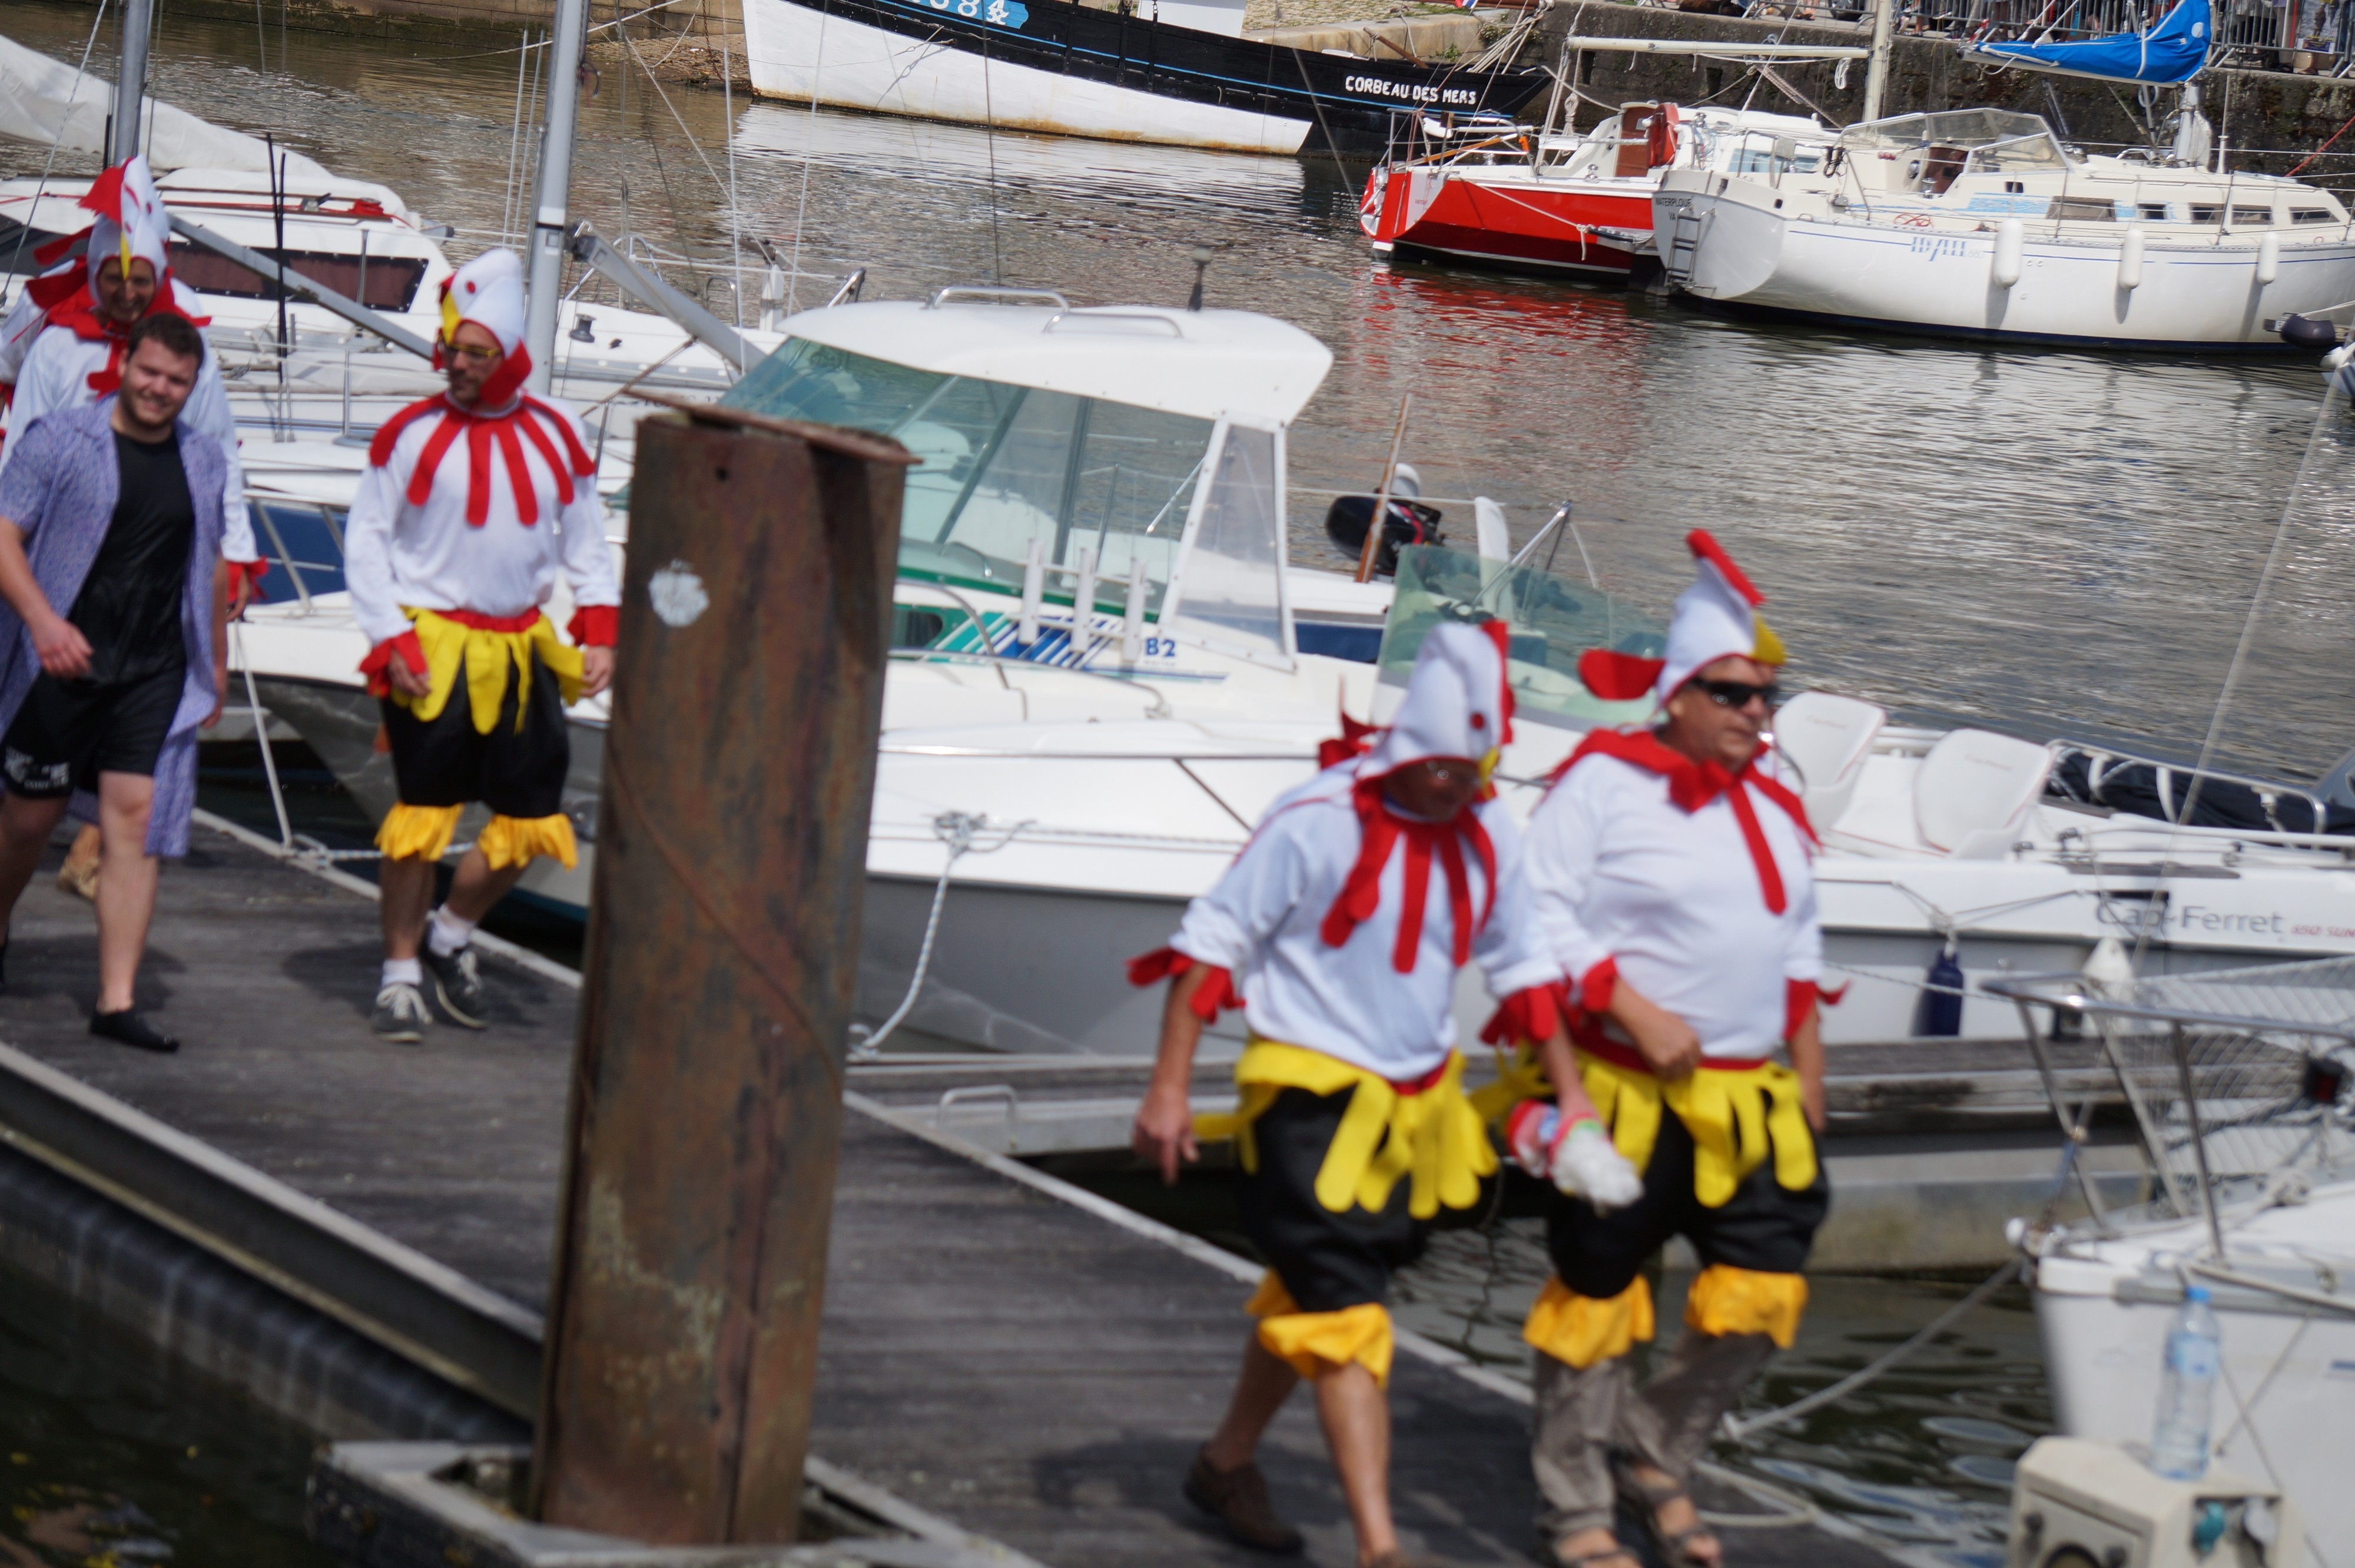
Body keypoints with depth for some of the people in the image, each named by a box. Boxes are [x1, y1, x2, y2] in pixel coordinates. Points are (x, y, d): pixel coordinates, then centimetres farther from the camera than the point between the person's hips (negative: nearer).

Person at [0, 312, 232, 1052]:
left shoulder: (205, 460, 11)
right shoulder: (60, 439, -3)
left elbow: (211, 563, 22)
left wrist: (216, 661, 25)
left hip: (155, 674, 3)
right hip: (61, 661, -2)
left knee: (136, 821, -8)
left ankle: (117, 1000, -8)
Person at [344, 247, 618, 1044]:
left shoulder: (555, 434, 5)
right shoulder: (411, 434, -5)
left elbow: (586, 542, 15)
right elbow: (365, 541, -1)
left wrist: (599, 632, 4)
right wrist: (391, 642, -10)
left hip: (523, 649, 4)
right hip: (432, 651, -4)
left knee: (532, 822, 5)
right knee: (422, 814, -4)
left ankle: (451, 933, 28)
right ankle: (400, 973, 9)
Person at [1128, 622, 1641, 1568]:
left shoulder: (1487, 833, 1)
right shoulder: (1317, 823, -17)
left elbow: (1521, 964, 15)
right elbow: (1213, 943, -12)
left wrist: (1571, 1096, 15)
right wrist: (1169, 1088, -14)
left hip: (1415, 1100, 6)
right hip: (1310, 1099, -6)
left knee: (1310, 1298, 18)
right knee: (1344, 1316, -12)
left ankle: (1228, 1463, 38)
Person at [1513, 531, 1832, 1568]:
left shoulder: (1770, 797, 13)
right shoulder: (1603, 784, -9)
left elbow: (1799, 945, 23)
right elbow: (1545, 919, -13)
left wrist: (1807, 1070, 18)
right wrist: (1639, 1015, -19)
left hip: (1745, 1097, 6)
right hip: (1625, 1092, -6)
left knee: (1764, 1292, 1)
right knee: (1597, 1289, 2)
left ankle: (1656, 1456, 22)